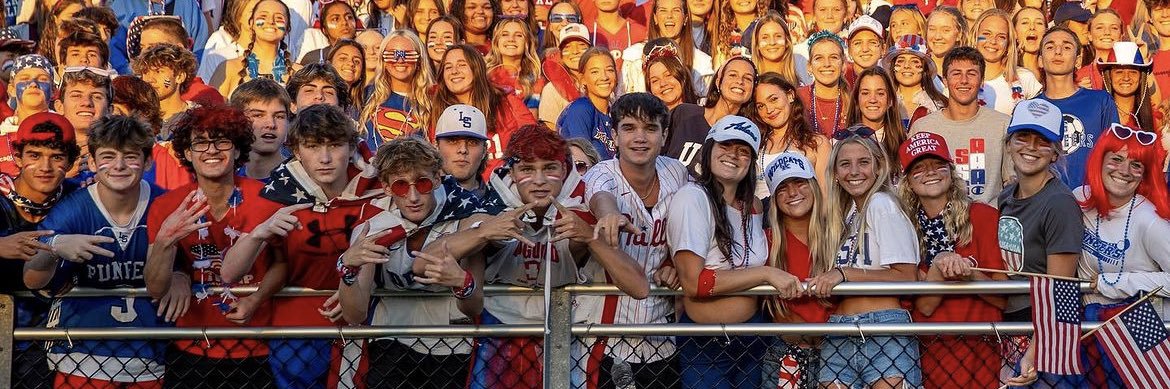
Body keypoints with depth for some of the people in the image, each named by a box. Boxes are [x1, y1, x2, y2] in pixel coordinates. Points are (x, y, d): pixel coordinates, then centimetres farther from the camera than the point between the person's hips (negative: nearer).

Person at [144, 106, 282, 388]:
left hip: (254, 354, -1)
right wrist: (165, 241, -29)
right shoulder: (166, 207, -7)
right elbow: (155, 290, -12)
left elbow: (281, 261, 5)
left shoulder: (265, 199, -9)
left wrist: (256, 299, -12)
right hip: (190, 352, 1)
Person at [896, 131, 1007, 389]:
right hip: (931, 354, 2)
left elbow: (1005, 298, -5)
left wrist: (970, 274, -21)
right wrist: (939, 266, -20)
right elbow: (924, 306, -4)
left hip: (982, 350, -2)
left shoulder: (983, 216, -3)